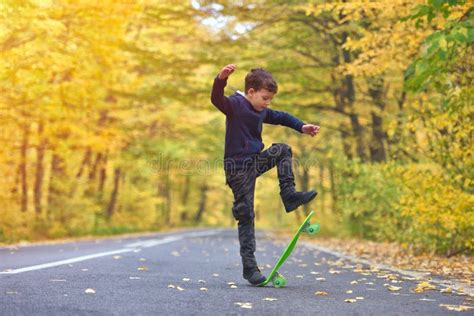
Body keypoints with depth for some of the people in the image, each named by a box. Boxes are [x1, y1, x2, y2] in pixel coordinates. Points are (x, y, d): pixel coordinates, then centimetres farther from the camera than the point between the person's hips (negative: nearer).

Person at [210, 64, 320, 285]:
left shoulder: (262, 112, 11)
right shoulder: (235, 104, -12)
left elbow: (280, 117, 27)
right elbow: (217, 99, -32)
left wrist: (302, 127, 17)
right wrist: (221, 79, -51)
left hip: (256, 161, 8)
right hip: (238, 169, -8)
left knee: (283, 150, 11)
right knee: (246, 217, -6)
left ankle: (289, 194, 7)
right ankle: (249, 268, -1)